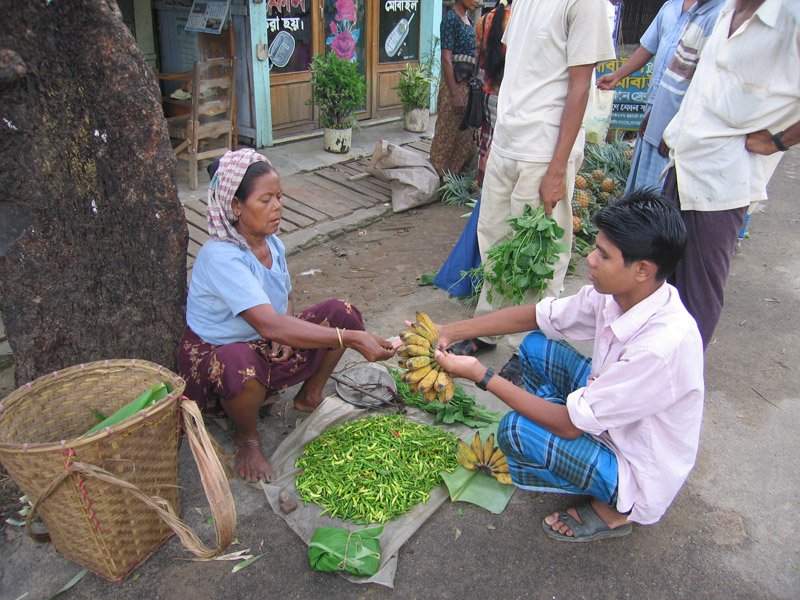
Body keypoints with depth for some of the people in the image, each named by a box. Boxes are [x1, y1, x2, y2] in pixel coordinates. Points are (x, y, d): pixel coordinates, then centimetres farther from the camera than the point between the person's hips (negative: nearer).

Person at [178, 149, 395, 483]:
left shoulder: (272, 243, -4)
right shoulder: (221, 257, -29)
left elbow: (287, 297, 14)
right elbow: (269, 324, -39)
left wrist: (284, 333, -10)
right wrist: (351, 338, -42)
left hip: (267, 348, 7)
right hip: (213, 356, -7)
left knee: (341, 313, -9)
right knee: (241, 366, -43)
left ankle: (309, 396, 11)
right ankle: (246, 437, -9)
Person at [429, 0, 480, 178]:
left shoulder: (468, 21, 15)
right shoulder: (451, 18, -10)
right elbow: (446, 59, -16)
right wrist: (455, 94, -20)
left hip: (469, 83, 8)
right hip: (455, 83, -8)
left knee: (466, 134, 11)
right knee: (449, 133, -2)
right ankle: (441, 178, 7)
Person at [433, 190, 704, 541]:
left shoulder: (662, 345, -36)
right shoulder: (616, 293, -14)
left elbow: (569, 424, -29)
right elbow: (536, 316, -2)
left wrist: (481, 376, -25)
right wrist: (451, 332, -8)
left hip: (641, 476, -7)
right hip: (611, 421, 7)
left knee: (516, 430, -23)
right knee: (537, 346, 0)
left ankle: (612, 509, 0)